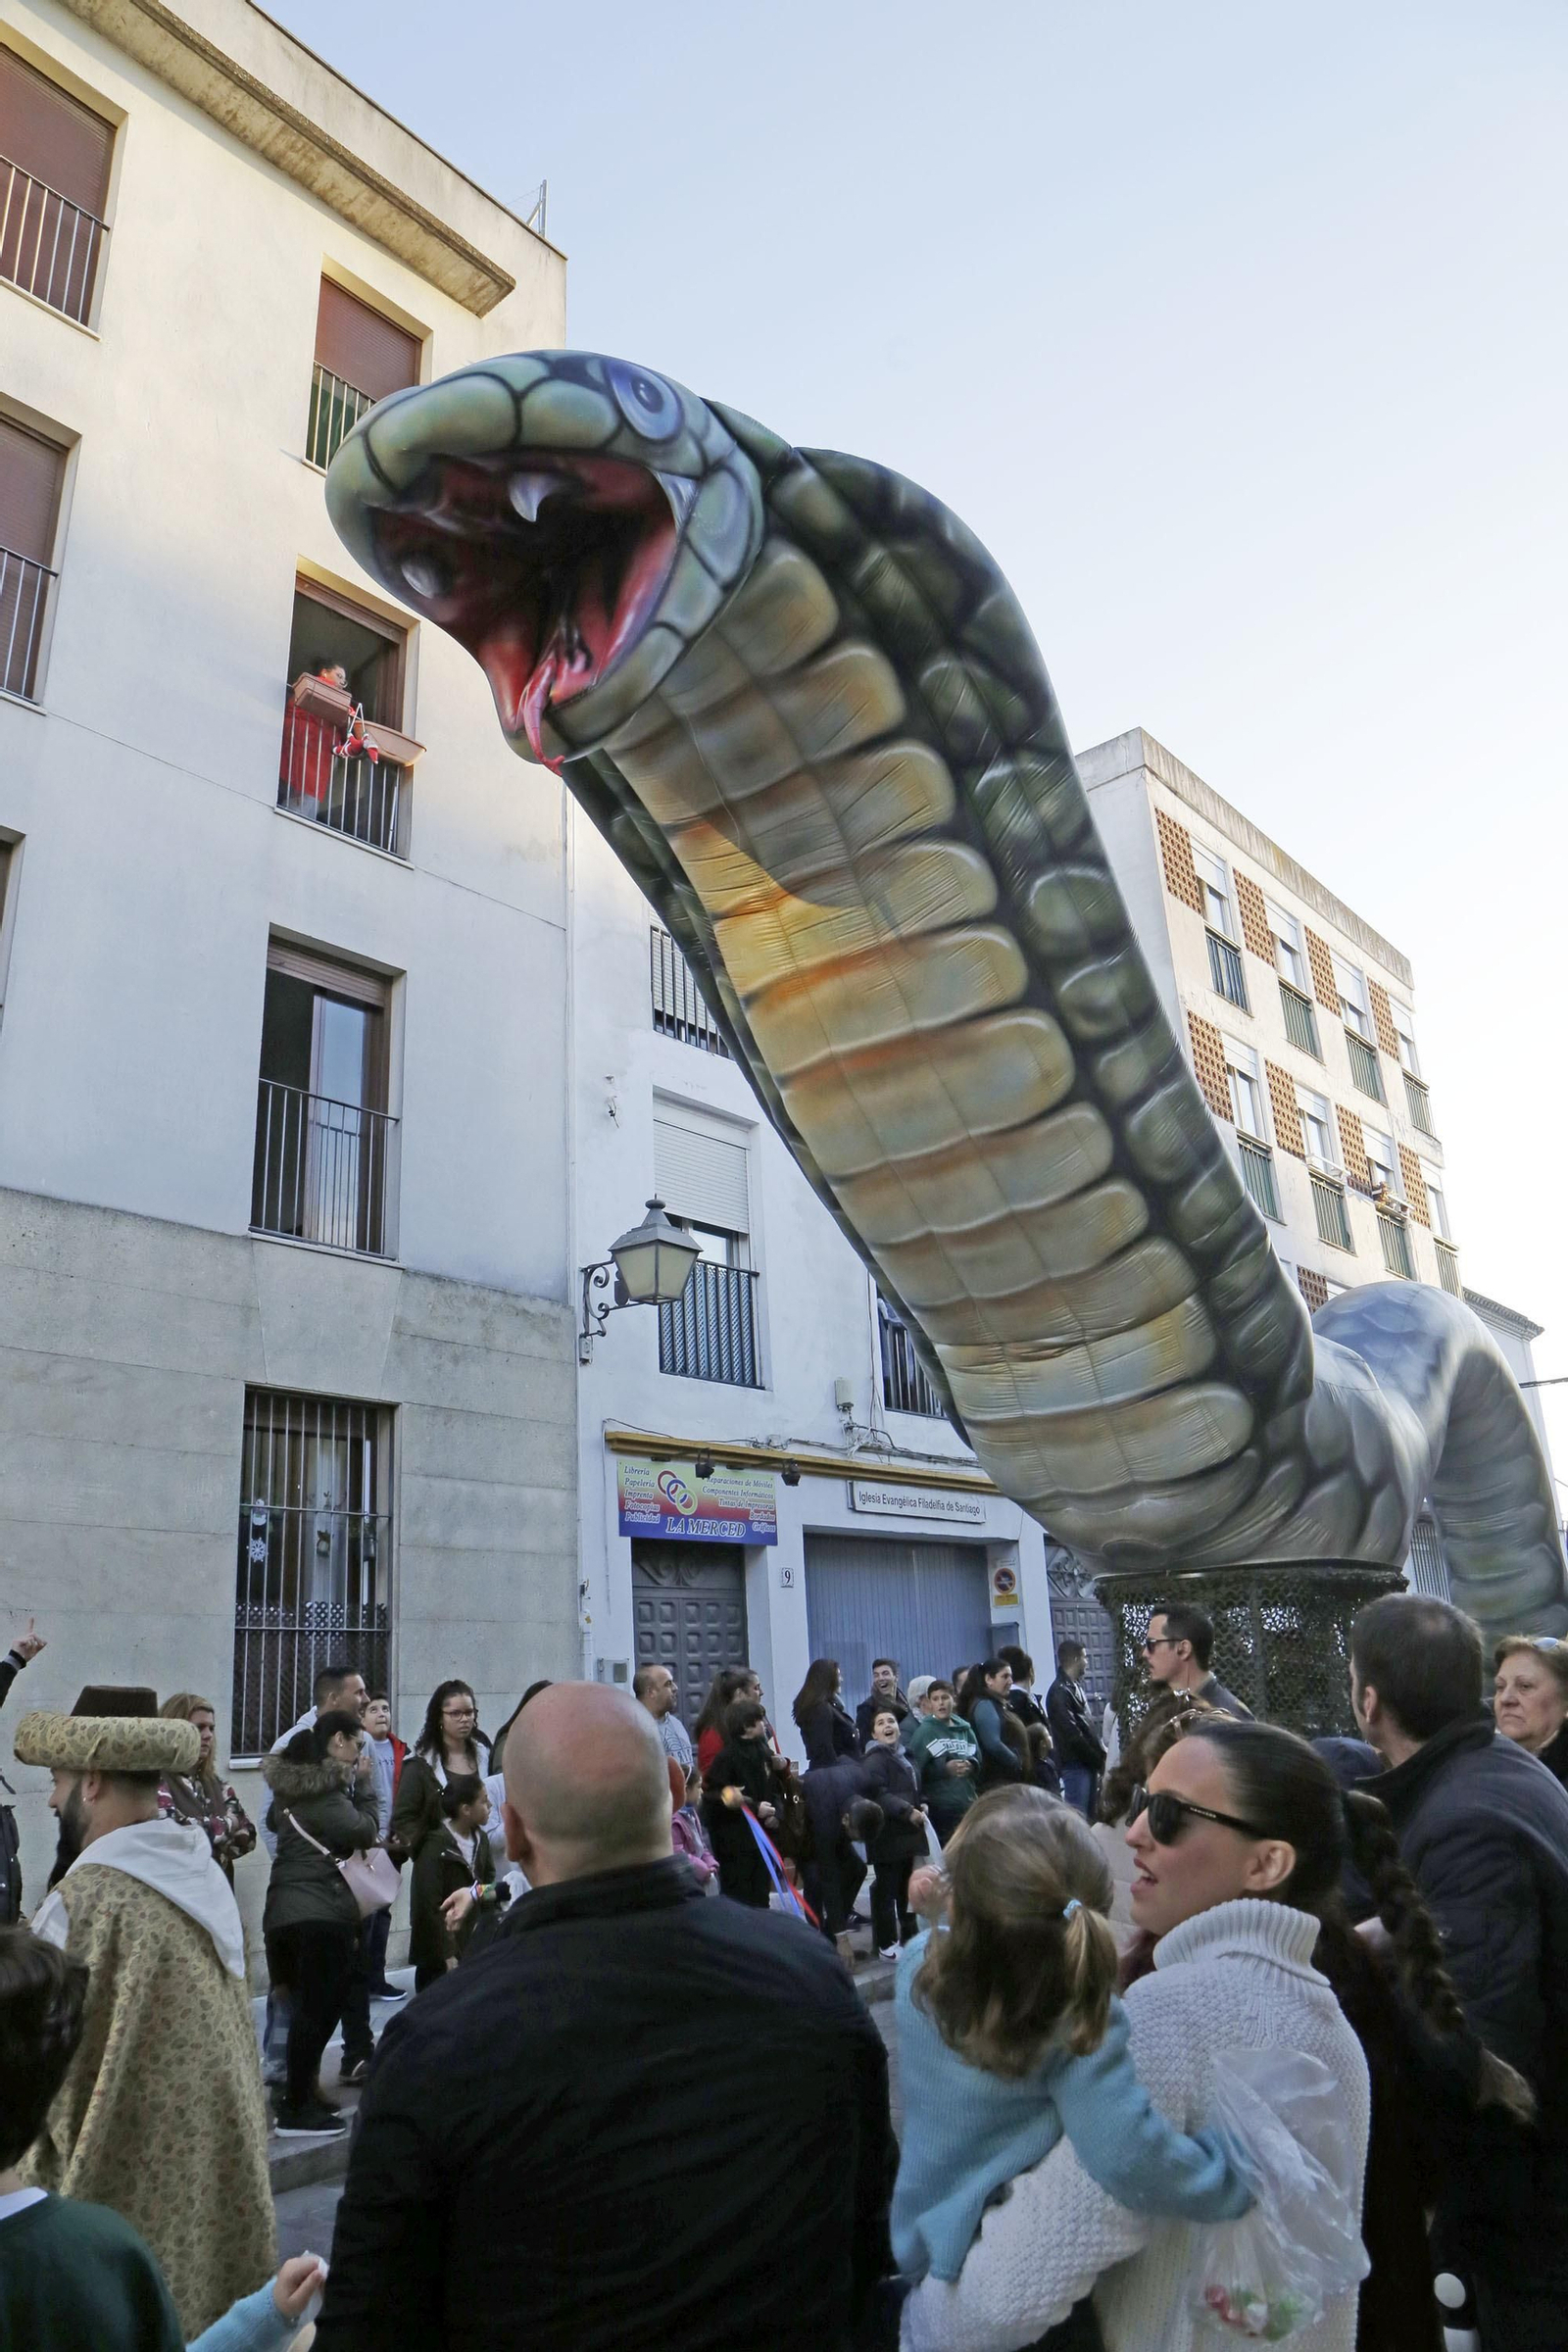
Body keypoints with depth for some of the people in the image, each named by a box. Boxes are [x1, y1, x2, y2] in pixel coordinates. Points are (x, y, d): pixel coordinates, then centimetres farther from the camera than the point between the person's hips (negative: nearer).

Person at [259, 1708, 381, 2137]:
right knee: (318, 2008, -3)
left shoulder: (291, 1784, 13)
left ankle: (300, 2095, 26)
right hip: (321, 1912, -10)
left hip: (286, 1908, 10)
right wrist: (363, 1785, -3)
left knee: (307, 2005, 18)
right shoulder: (326, 1791, -16)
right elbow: (364, 1831, -15)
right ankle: (297, 2110, 2)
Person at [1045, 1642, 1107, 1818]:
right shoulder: (1060, 1692, -13)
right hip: (1075, 1763, -9)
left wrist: (1101, 1752, 6)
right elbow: (1071, 1735, -18)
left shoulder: (1075, 1687, 18)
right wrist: (1098, 1759, -12)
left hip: (1089, 1763, 9)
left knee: (1090, 1816, 10)